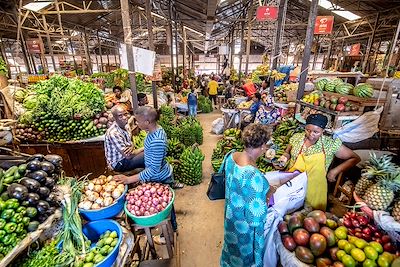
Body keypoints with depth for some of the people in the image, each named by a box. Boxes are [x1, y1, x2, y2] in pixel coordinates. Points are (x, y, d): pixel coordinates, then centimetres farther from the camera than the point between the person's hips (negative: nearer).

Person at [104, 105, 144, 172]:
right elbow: (128, 155, -27)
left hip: (124, 157, 8)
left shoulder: (124, 126, -3)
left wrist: (131, 147, -16)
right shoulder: (113, 133, -28)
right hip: (119, 163, -8)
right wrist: (144, 148, -14)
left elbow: (129, 143, 8)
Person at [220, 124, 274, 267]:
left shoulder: (230, 156, -17)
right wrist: (269, 194, -15)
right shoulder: (254, 177, -40)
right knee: (246, 250, 26)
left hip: (232, 213, 7)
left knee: (234, 243, 35)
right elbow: (256, 217, -29)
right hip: (246, 225, -7)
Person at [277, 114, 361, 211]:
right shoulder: (296, 138, -7)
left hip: (314, 191, -1)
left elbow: (355, 158, -1)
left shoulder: (331, 144, -12)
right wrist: (285, 157, -13)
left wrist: (336, 170, -10)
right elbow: (288, 152, 9)